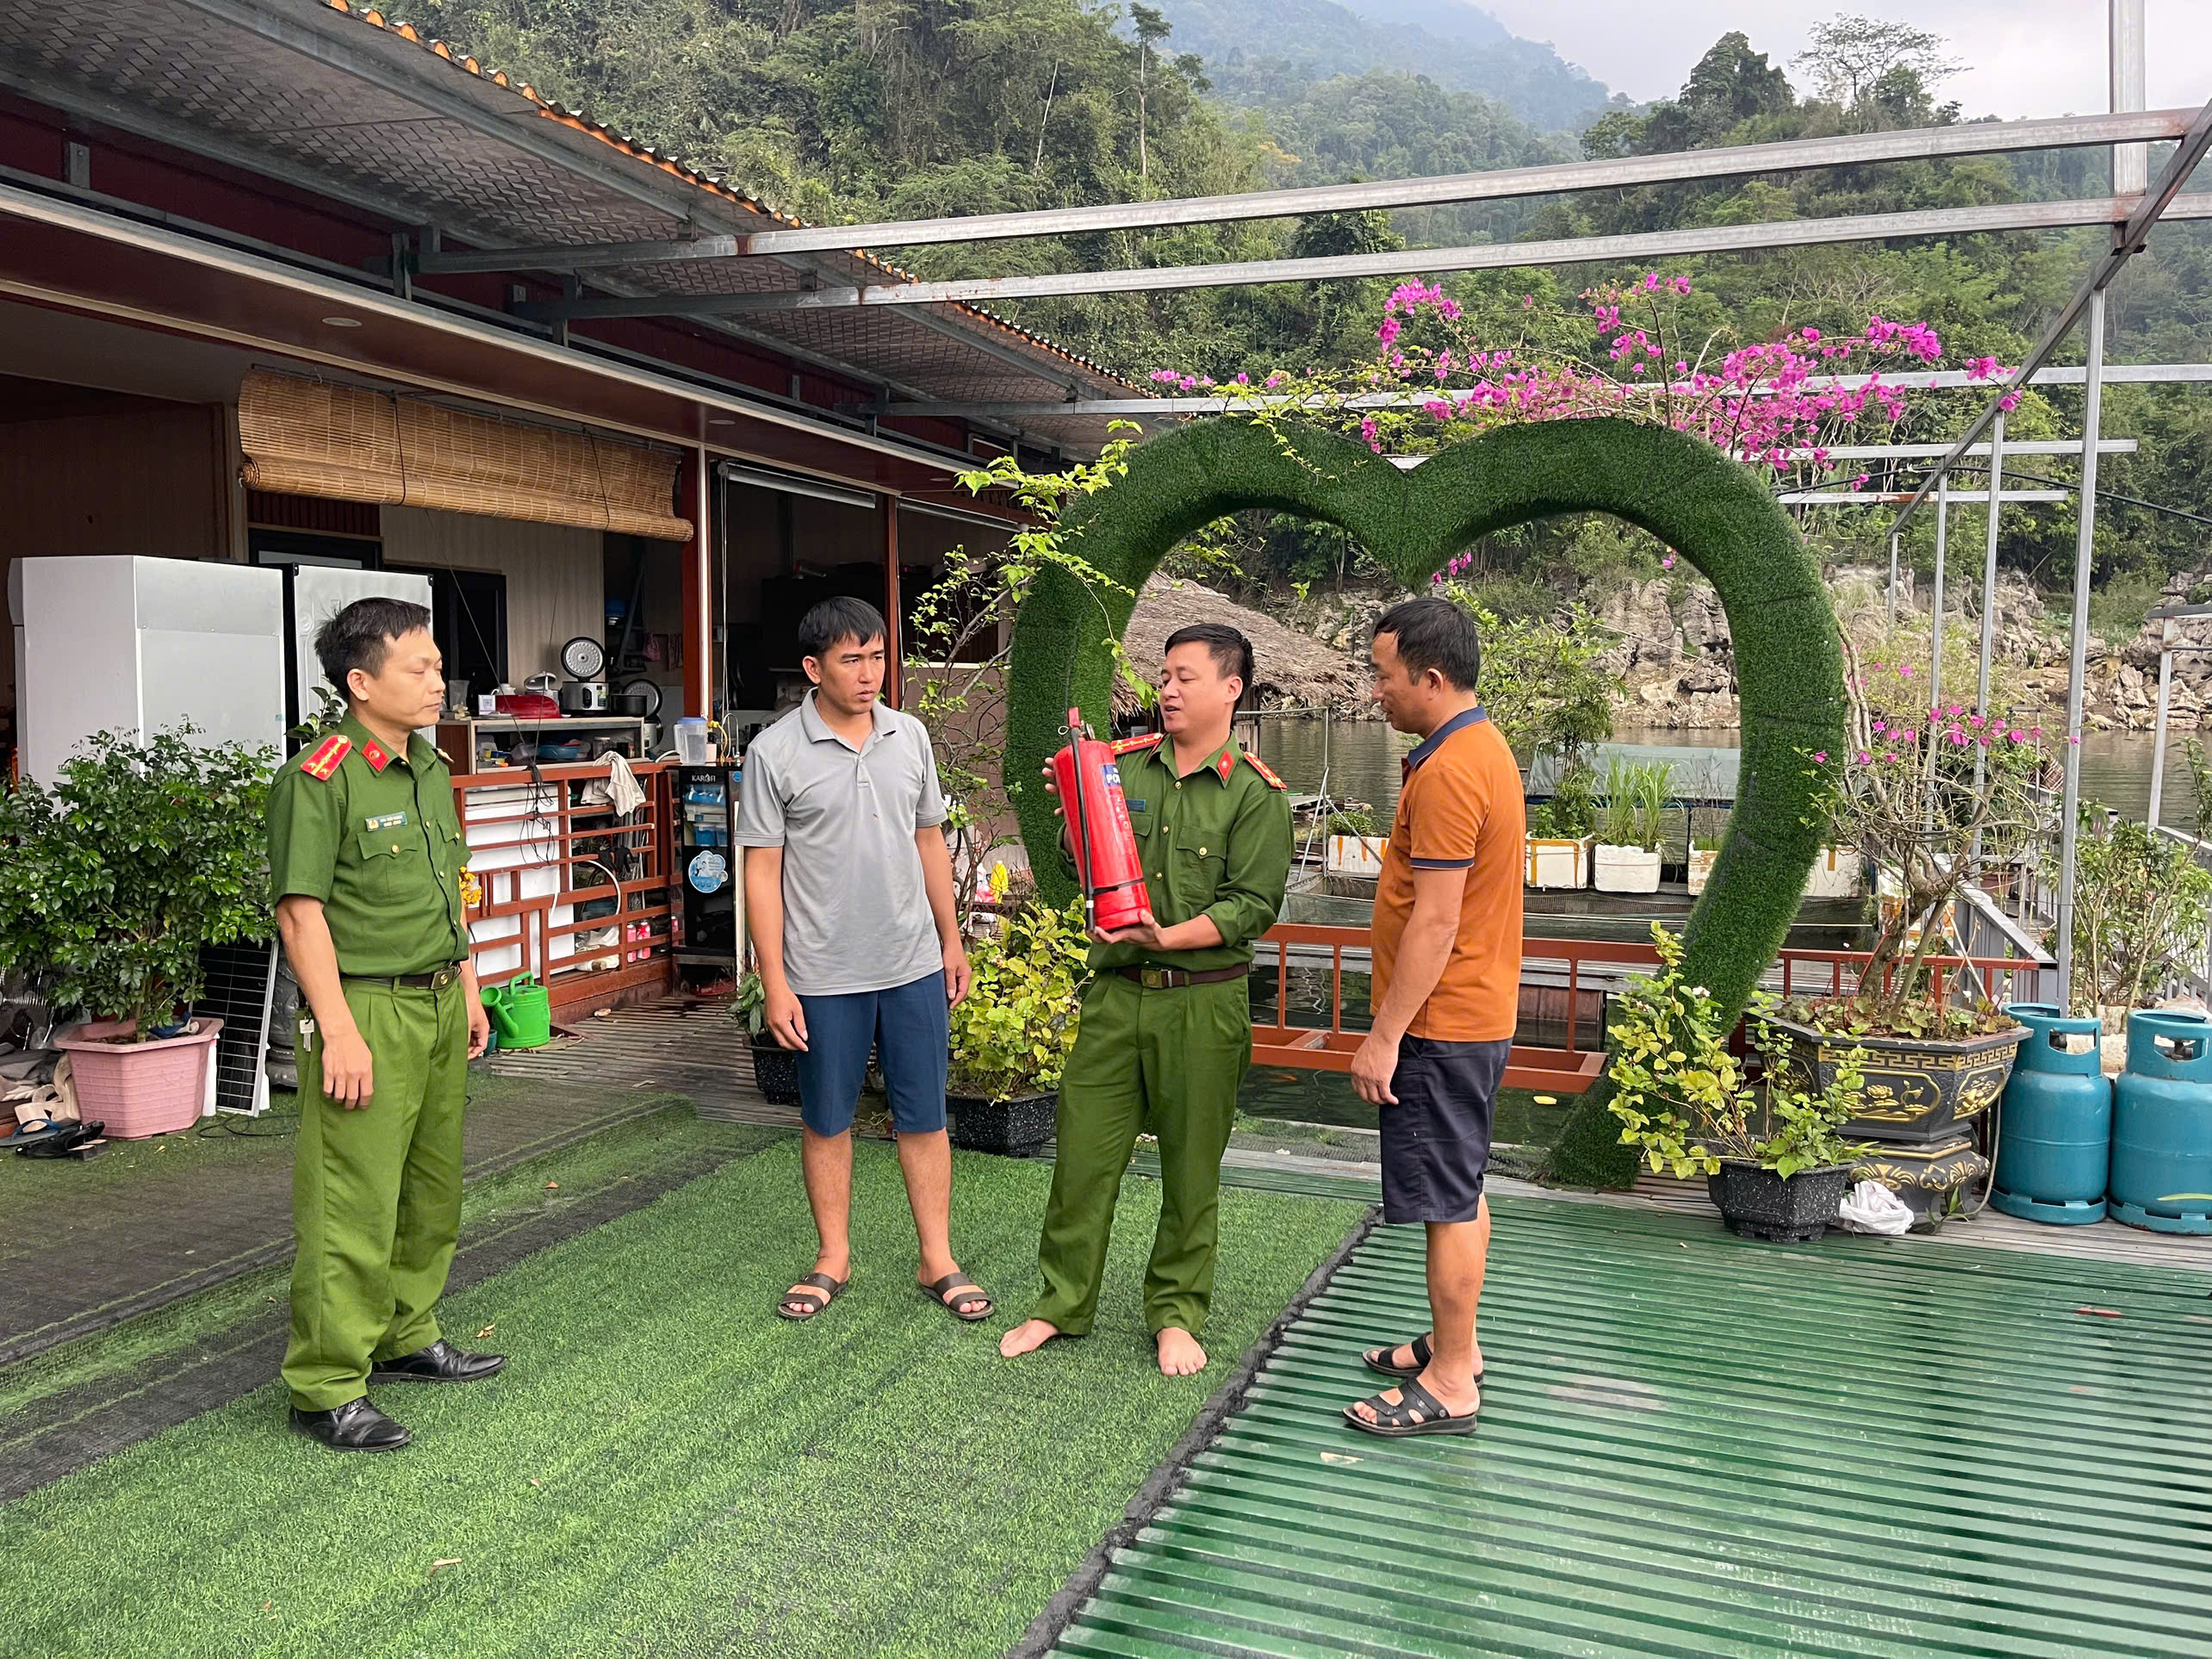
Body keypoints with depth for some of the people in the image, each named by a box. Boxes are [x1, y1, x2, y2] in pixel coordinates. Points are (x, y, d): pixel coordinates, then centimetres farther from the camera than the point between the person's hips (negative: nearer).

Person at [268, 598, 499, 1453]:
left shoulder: (432, 769, 12)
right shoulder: (318, 779, -13)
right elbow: (300, 910, -16)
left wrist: (468, 991, 19)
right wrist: (339, 1031, -19)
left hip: (439, 1005, 9)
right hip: (367, 1008, -8)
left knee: (432, 1190, 17)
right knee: (352, 1206, -4)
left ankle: (406, 1337, 33)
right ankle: (326, 1388, 6)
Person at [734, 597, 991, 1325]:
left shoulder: (910, 736, 4)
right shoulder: (776, 753, -8)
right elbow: (761, 870, -8)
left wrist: (951, 938, 15)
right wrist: (775, 984, -11)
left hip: (914, 965, 3)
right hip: (824, 976, -3)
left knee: (924, 1115, 9)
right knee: (827, 1121, 11)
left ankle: (938, 1262, 21)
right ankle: (833, 1260, 27)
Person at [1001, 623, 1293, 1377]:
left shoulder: (1256, 793, -4)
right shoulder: (1123, 765, 6)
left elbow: (1254, 904, -10)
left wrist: (1167, 937, -21)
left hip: (1204, 1001, -3)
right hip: (1116, 992, 3)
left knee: (1191, 1166, 8)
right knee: (1083, 1150, 6)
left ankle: (1176, 1314, 25)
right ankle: (1062, 1304, 22)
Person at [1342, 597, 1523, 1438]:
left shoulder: (1449, 771, -22)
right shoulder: (1481, 748, 12)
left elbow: (1434, 922, -24)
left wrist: (1384, 1037, -20)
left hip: (1442, 1026, -11)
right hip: (1474, 1017, 11)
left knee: (1449, 1202, -1)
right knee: (1461, 1192, 19)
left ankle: (1449, 1385, 9)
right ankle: (1455, 1345, 32)